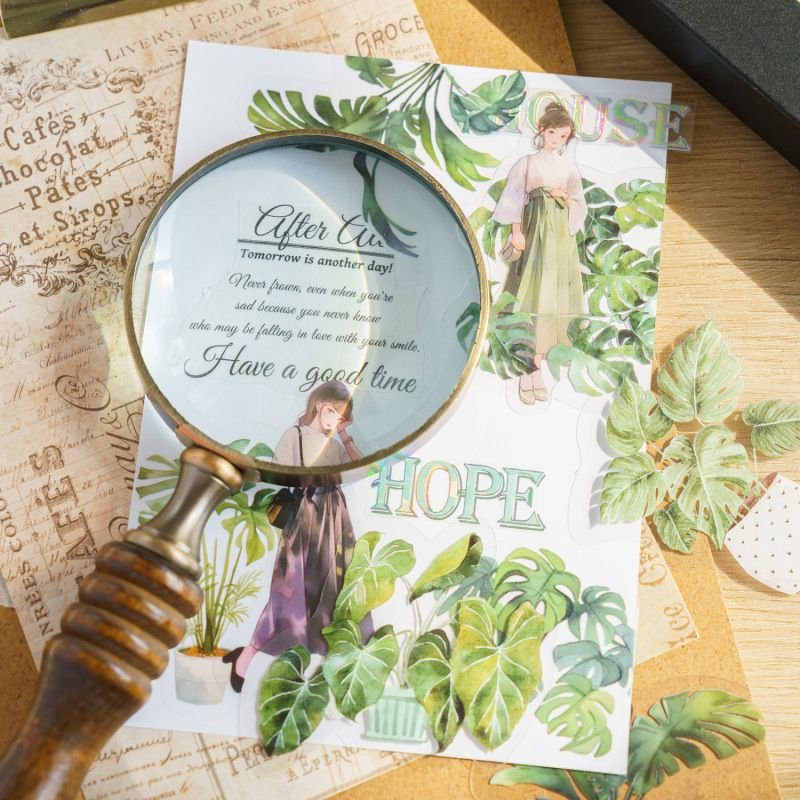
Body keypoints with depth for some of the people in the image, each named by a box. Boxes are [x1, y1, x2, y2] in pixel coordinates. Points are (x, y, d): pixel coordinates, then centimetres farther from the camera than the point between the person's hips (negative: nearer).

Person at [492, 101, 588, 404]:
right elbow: (515, 201, -1)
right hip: (532, 234, -4)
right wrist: (517, 233, -12)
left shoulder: (569, 169, 15)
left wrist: (566, 199, -5)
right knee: (530, 300, -8)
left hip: (560, 238, 4)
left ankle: (536, 366, 8)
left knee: (551, 301, 1)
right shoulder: (526, 164, 5)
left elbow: (580, 207, 14)